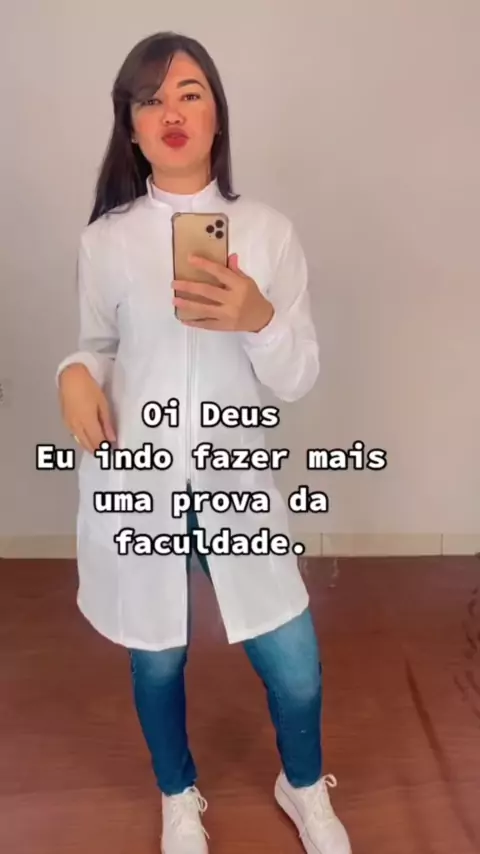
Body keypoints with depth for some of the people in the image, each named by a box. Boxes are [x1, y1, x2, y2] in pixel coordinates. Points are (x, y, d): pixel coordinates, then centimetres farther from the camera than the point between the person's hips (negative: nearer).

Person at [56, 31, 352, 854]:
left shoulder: (267, 230, -1)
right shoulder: (105, 239, 0)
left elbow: (298, 379, -3)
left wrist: (257, 318, -23)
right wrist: (75, 375, -11)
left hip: (235, 484, 0)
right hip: (134, 485, 1)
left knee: (295, 670, 6)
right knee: (156, 663, 16)